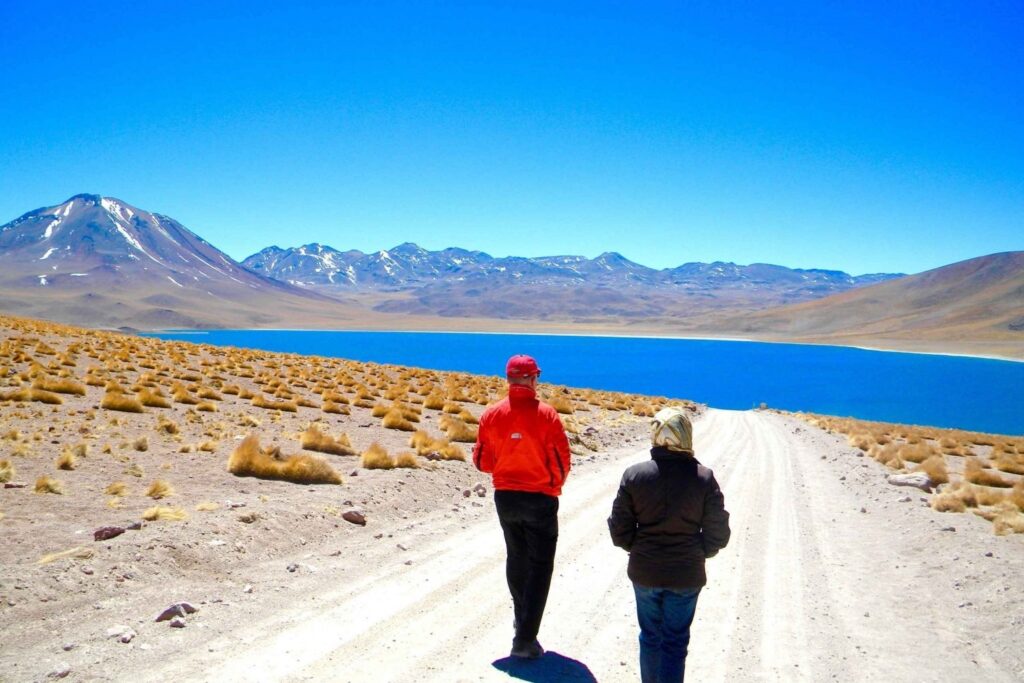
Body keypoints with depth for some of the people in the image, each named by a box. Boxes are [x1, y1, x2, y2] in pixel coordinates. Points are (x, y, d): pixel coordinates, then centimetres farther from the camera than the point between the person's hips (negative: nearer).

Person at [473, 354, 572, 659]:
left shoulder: (492, 414, -5)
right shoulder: (546, 414, -15)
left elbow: (481, 461, 1)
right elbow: (562, 462, -13)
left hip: (505, 497, 4)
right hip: (540, 499, -4)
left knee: (516, 559, 23)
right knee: (540, 566, 5)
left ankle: (523, 621, 39)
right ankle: (525, 639, 0)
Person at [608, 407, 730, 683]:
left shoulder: (634, 475, -11)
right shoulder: (704, 478, -12)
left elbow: (619, 530, -7)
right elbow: (718, 534, -7)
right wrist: (696, 553, 11)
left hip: (644, 573, 1)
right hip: (686, 576, -1)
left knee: (650, 636, 19)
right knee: (675, 642, 12)